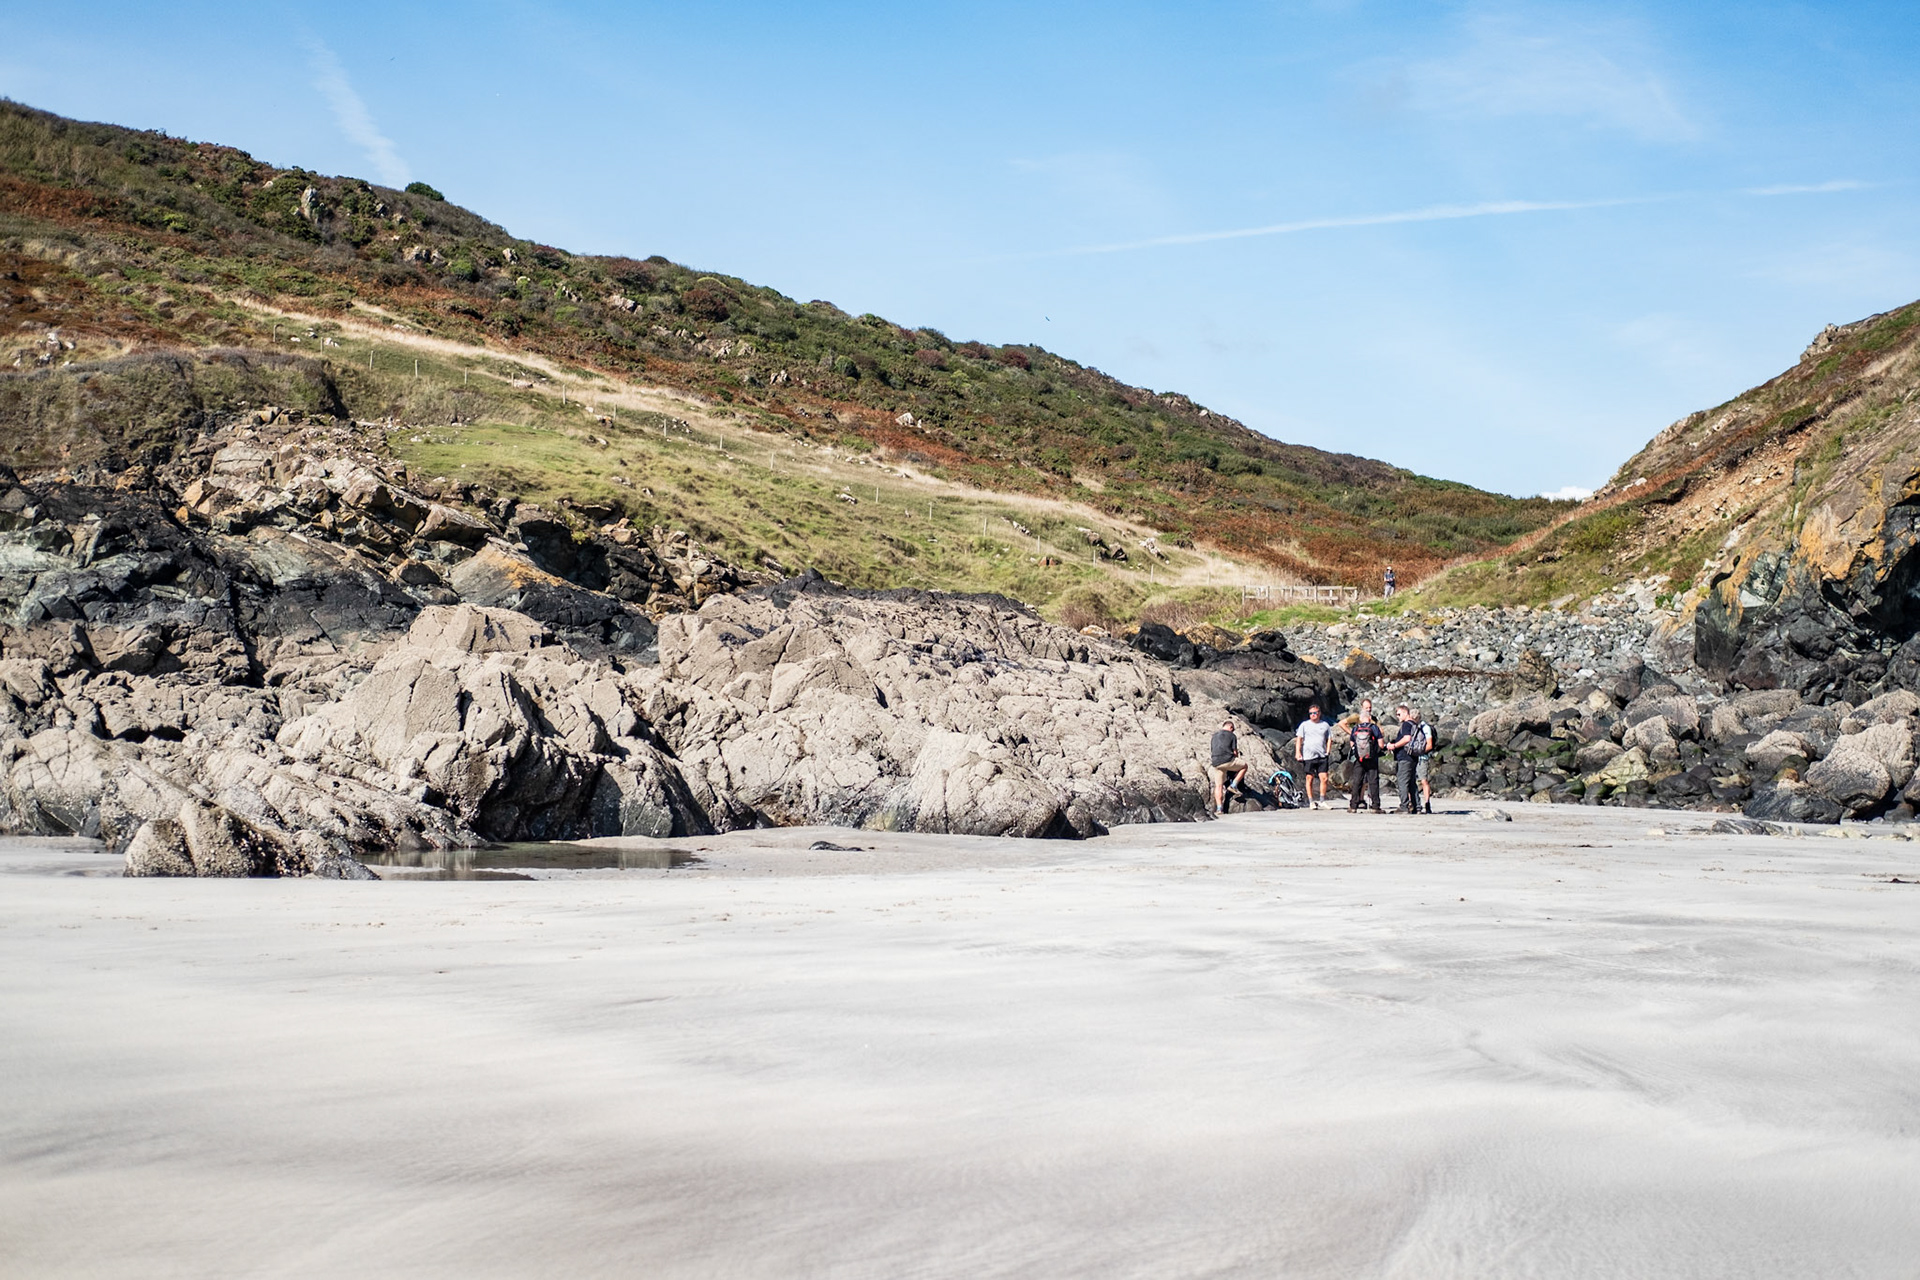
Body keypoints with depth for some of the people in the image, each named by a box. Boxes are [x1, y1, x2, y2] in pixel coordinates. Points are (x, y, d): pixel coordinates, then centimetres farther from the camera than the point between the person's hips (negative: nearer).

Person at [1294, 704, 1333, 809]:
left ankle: (1322, 801, 6)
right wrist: (1298, 752, -8)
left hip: (1322, 756, 1)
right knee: (1309, 779, 1)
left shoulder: (1325, 725, 12)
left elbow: (1329, 739, 18)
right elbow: (1299, 739, 3)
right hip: (1308, 756, -1)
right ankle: (1311, 801, 9)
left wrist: (1328, 751, 4)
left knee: (1324, 778, -6)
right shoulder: (1304, 725, 7)